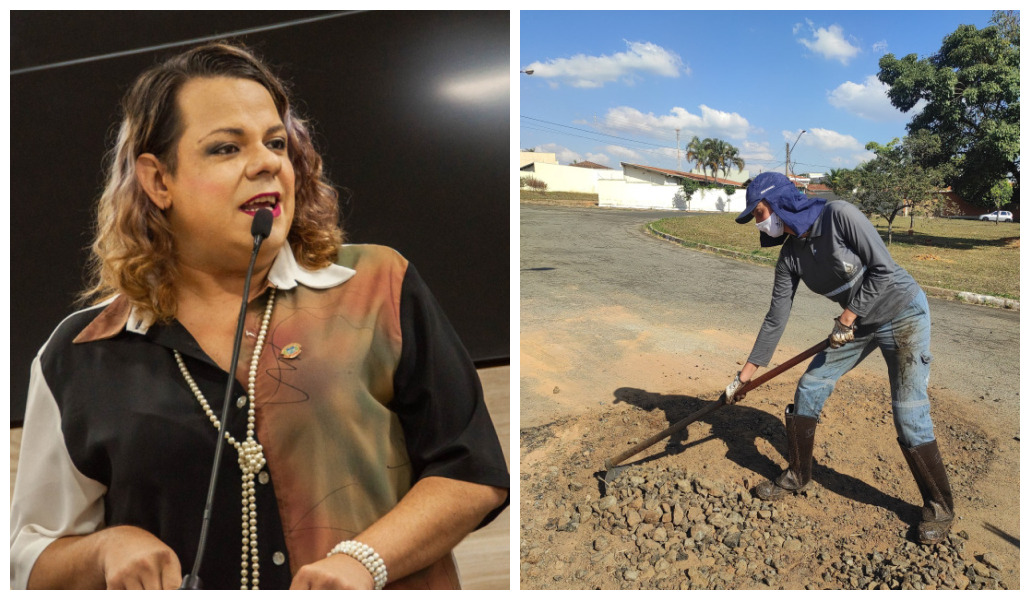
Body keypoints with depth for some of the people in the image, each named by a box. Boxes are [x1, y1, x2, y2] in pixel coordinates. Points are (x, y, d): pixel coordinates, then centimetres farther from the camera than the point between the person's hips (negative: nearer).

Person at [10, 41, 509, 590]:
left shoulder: (380, 288, -3)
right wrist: (105, 549, -6)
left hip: (385, 577, -1)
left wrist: (364, 560, -14)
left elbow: (473, 472, -3)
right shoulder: (77, 358, 3)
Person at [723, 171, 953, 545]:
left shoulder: (839, 216, -24)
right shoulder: (790, 255, -5)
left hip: (903, 314, -7)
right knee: (809, 388, 5)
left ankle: (940, 507, 13)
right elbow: (776, 318, -3)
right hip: (859, 321, 7)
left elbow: (883, 269, -24)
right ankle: (797, 476, 22)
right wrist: (746, 373, -4)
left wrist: (849, 315, -20)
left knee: (909, 417, -8)